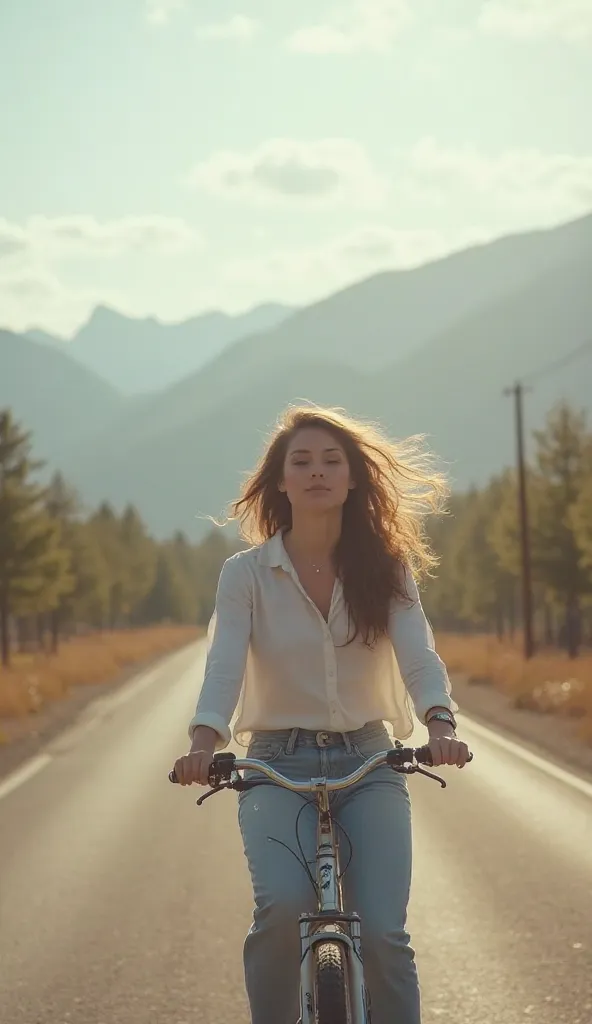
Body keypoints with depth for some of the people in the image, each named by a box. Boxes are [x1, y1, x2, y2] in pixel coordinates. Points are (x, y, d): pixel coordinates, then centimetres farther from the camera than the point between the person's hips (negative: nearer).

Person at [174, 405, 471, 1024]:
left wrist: (440, 723, -28)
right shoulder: (246, 573, 1)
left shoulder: (386, 569, 5)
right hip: (279, 764, -1)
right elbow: (224, 666, -10)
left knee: (382, 932, -17)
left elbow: (419, 657, -7)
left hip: (368, 762, 1)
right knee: (284, 908, -28)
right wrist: (203, 743, -29)